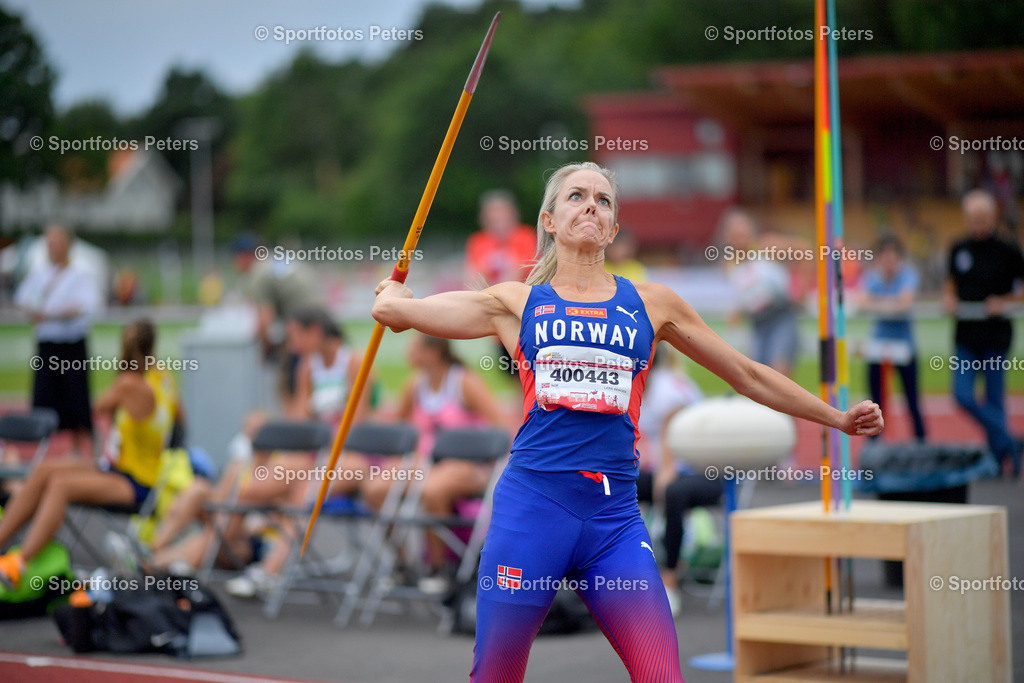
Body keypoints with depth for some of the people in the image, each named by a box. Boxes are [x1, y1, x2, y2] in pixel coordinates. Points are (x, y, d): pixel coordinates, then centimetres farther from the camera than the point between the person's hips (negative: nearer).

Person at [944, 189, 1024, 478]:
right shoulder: (958, 250, 7)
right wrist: (949, 299, 1)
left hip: (996, 335, -4)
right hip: (966, 336, 4)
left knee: (994, 400, 2)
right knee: (962, 395, -7)